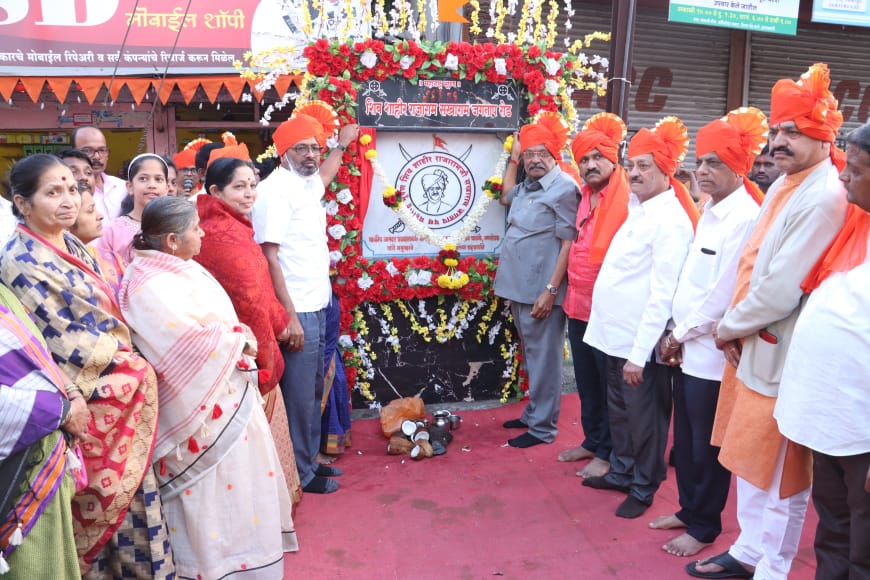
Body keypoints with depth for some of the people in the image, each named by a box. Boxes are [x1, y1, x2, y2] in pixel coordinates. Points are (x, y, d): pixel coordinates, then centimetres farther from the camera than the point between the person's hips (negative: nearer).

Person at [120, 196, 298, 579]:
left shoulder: (184, 268, 7)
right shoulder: (150, 286, -22)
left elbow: (218, 316, 12)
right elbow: (192, 342, -28)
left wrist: (238, 339, -6)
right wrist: (237, 342, -13)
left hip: (230, 393, 10)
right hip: (205, 407, -9)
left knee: (239, 472, 21)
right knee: (215, 487, 4)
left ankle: (245, 542, 38)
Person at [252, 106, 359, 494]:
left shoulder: (307, 185, 11)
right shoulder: (275, 189, -15)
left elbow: (323, 176, 39)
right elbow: (268, 257, -20)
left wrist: (342, 145, 50)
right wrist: (289, 316, -23)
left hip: (315, 306, 9)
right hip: (295, 311, -9)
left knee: (313, 390, 17)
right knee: (299, 394, 1)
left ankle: (309, 460, 31)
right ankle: (299, 473, 15)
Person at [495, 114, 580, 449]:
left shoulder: (564, 188, -12)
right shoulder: (526, 186, 13)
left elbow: (569, 243, -16)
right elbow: (504, 197, 36)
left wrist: (551, 290, -20)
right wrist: (513, 158, 24)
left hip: (541, 291, -8)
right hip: (519, 287, 9)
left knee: (542, 358, 1)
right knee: (531, 355, 18)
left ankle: (542, 427, 11)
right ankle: (533, 414, 32)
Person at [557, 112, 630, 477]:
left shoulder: (627, 198, -14)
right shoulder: (586, 196, 10)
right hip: (578, 304, 8)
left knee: (609, 384, 7)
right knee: (586, 381, 18)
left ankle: (607, 453, 21)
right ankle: (592, 441, 34)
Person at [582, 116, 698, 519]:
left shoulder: (671, 221, -17)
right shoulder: (638, 210, 12)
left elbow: (662, 295, -21)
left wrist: (639, 353, -22)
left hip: (639, 342, -9)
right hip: (613, 334, 9)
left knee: (643, 419, 7)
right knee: (618, 411, 21)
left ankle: (642, 489, 23)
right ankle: (620, 472, 38)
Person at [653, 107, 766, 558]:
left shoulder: (745, 217, -16)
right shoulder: (710, 212, 13)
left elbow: (724, 292, -20)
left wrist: (682, 334, -10)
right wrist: (674, 333, 8)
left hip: (711, 351, -8)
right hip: (686, 347, 8)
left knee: (707, 445, 6)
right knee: (684, 439, 18)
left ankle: (704, 526, 22)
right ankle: (689, 509, 34)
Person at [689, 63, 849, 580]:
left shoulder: (824, 198, -19)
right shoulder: (784, 186, 10)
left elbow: (783, 286, -23)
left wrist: (730, 325, -9)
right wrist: (735, 327, 2)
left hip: (783, 354, -9)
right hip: (752, 343, 9)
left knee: (779, 470, 6)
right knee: (751, 456, 19)